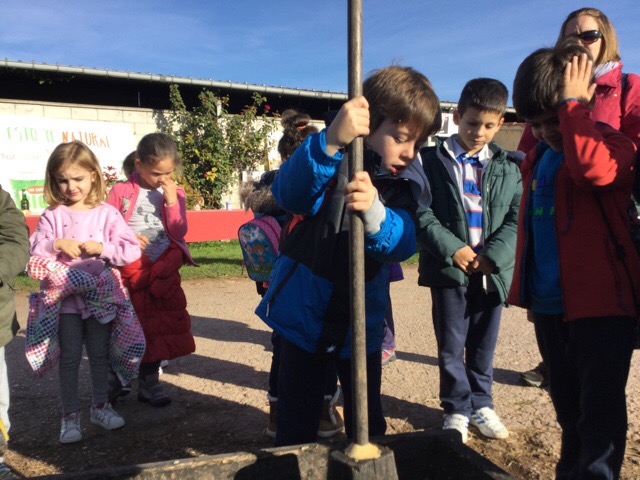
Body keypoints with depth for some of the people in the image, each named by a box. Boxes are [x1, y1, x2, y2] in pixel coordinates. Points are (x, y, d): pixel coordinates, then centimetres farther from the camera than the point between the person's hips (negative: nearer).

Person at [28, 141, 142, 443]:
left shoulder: (107, 213, -2)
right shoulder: (52, 215, 0)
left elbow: (131, 250, -7)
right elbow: (34, 252, -5)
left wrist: (101, 248, -20)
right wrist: (56, 244, -22)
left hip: (100, 295, 1)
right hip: (64, 297, 0)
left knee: (99, 354, 12)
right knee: (69, 357, 6)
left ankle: (100, 406, 30)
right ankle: (70, 415, 20)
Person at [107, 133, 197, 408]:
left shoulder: (175, 193, 4)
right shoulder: (121, 191, -3)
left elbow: (178, 233, -4)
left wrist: (171, 200, -14)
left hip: (163, 270, 3)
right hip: (129, 269, -2)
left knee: (159, 326, 9)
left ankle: (148, 382, 24)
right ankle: (116, 378, 27)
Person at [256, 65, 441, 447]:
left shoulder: (408, 181, -2)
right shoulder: (332, 157, -12)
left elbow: (404, 241, -19)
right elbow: (291, 194, -33)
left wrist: (374, 212, -42)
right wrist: (331, 142, -51)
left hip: (362, 319, 3)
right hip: (306, 312, -2)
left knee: (368, 420, 15)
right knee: (297, 425, 10)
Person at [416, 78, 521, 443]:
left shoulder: (508, 167, 8)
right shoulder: (433, 160, -1)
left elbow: (516, 218, 2)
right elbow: (422, 214, -6)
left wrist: (492, 256, -12)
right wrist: (453, 249, -16)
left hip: (492, 271, 3)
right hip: (449, 269, -2)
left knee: (484, 344, 14)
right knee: (451, 345, 6)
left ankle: (481, 404, 31)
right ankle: (457, 409, 23)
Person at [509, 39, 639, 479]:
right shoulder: (539, 158, 12)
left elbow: (594, 169, -35)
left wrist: (573, 103, -22)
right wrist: (526, 288, 19)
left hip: (602, 302, -7)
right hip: (550, 305, 7)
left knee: (600, 411, -3)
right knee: (569, 406, 20)